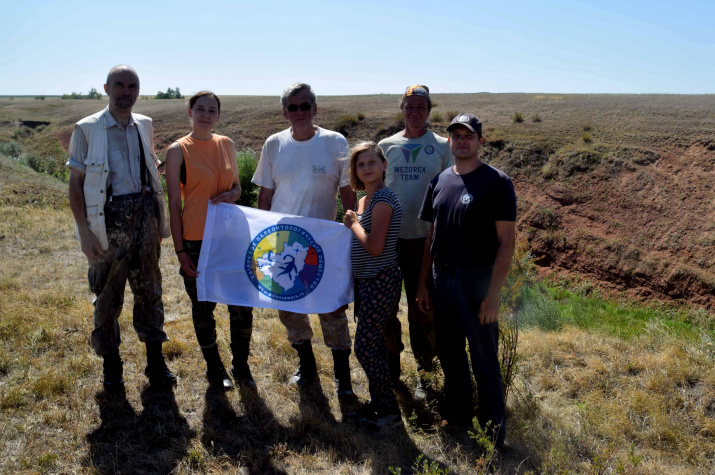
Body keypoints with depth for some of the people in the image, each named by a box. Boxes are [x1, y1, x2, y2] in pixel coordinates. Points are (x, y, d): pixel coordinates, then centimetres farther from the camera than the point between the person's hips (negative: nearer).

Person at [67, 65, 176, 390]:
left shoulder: (145, 126, 8)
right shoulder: (87, 129, -4)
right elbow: (75, 183, -5)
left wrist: (159, 217, 13)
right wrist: (84, 231, -12)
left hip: (145, 214, 4)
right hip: (109, 220, -3)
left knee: (149, 289, 10)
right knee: (108, 294, 6)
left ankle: (155, 360, 22)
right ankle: (111, 363, 23)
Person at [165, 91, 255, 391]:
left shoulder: (226, 145, 8)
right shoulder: (178, 150, -5)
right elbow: (174, 203, -5)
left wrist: (231, 194, -8)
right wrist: (179, 249, -7)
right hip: (196, 239, -3)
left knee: (242, 304, 5)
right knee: (203, 306, 9)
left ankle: (241, 366, 25)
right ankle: (214, 367, 30)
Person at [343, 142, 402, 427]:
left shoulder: (383, 200, -17)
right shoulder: (365, 200, 12)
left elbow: (374, 247, -23)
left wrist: (353, 223, -11)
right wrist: (352, 224, 5)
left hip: (380, 282, -9)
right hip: (367, 282, 9)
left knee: (364, 347, -4)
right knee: (374, 344, 16)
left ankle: (390, 410, 10)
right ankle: (378, 403, 29)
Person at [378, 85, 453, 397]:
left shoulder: (441, 146, 3)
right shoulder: (386, 146, 6)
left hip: (424, 237, -2)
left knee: (422, 308, 6)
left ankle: (424, 373, 22)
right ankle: (390, 369, 27)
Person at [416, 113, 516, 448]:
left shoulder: (496, 182, -7)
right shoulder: (440, 181, 9)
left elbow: (506, 242, -11)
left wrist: (493, 293, -16)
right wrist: (423, 283, 11)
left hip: (477, 281, -5)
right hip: (443, 280, 6)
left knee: (485, 362, 3)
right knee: (449, 356, 16)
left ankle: (494, 438, 19)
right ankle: (458, 421, 35)